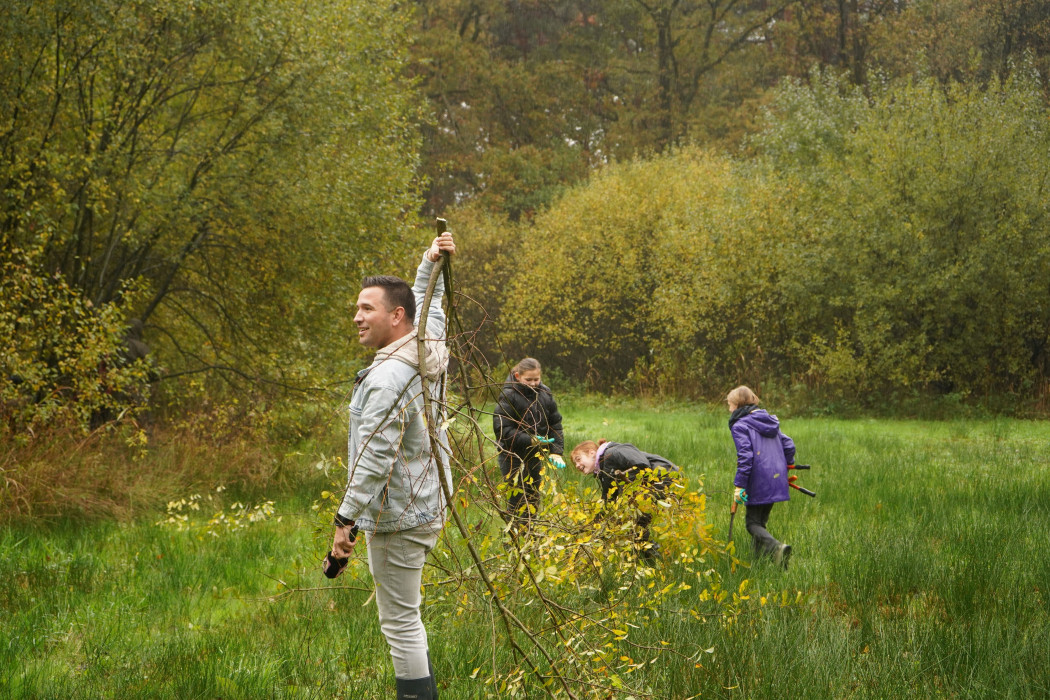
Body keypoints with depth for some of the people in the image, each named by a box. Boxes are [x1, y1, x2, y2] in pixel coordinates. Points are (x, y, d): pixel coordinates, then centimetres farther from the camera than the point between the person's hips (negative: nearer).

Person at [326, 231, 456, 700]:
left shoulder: (388, 379, -22)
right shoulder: (429, 354, 5)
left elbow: (374, 458, -25)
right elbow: (427, 309, 28)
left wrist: (346, 519, -22)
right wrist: (431, 263, 27)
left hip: (397, 518, -10)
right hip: (426, 506, 10)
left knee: (400, 623, -5)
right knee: (404, 616, 23)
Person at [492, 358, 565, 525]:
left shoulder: (545, 394, 4)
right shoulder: (508, 396, -12)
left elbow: (555, 425, 10)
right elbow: (501, 430, -17)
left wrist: (556, 451, -3)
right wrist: (530, 440, -24)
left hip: (536, 455, 6)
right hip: (513, 456, -6)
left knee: (534, 499, 10)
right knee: (518, 499, -10)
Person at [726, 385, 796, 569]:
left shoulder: (740, 426, -8)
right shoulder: (769, 421, 16)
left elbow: (745, 456, -18)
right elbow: (788, 445, 16)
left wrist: (739, 485, -17)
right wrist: (785, 468, 27)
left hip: (758, 483, -7)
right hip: (777, 480, 7)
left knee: (753, 523, -2)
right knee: (761, 520, 18)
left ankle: (777, 548, -27)